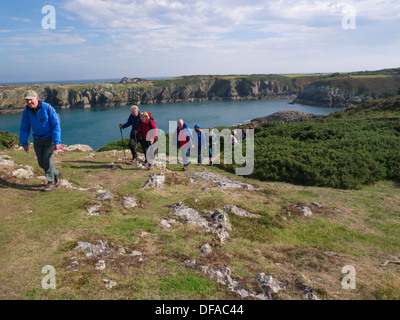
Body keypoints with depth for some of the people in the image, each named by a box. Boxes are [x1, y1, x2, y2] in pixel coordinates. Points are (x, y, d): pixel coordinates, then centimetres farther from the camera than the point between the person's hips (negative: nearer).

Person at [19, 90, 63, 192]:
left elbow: (56, 125, -17)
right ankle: (57, 174, 29)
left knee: (46, 160, -13)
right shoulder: (27, 111, -5)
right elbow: (24, 128, 5)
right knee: (41, 163, 6)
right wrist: (24, 143, 5)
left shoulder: (48, 108, -19)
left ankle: (51, 183, 1)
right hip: (37, 139, 5)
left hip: (50, 138, -5)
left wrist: (57, 142, -22)